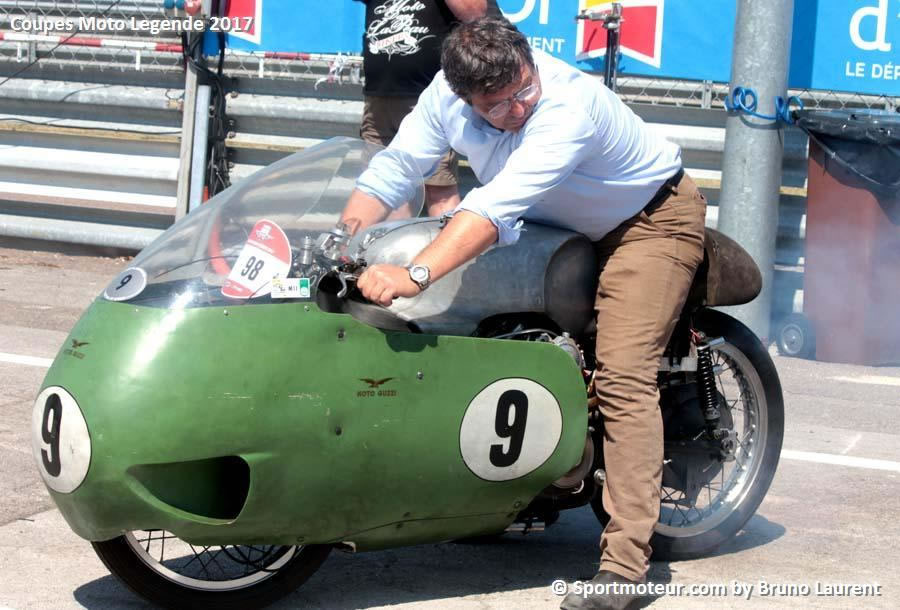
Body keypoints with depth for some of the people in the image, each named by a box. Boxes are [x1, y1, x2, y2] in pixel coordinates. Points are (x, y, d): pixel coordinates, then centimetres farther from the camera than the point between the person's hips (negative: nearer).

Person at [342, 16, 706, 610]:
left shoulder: (571, 105, -39)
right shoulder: (446, 96, -17)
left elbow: (499, 205, -49)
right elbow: (388, 174, -13)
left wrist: (413, 275, -58)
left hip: (650, 219, -8)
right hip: (561, 225, 8)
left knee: (621, 375, -20)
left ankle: (625, 560, -24)